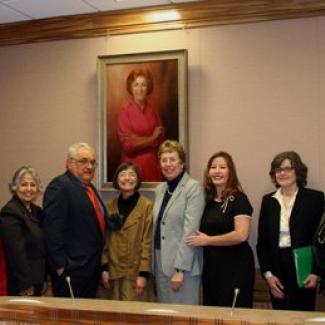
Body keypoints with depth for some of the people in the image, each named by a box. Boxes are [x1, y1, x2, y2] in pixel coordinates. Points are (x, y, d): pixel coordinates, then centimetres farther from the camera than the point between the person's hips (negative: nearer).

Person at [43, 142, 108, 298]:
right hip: (71, 272, -9)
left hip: (92, 269, 9)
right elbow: (53, 230, -19)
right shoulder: (60, 186, -13)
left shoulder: (89, 187, 16)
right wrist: (61, 266, -19)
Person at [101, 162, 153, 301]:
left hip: (135, 273, -4)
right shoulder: (109, 206, 7)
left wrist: (144, 273, -12)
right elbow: (105, 239, 8)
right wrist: (104, 268, 2)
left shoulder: (147, 206, -7)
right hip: (114, 271, 4)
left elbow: (148, 243, -9)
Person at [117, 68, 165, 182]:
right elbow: (127, 144, -9)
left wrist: (138, 139, -11)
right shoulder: (125, 111, -8)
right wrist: (151, 139, -7)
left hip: (153, 164, 4)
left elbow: (160, 137, 3)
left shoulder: (152, 107, 4)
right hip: (134, 164, -3)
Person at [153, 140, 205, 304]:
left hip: (183, 264, -6)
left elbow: (190, 230, -15)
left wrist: (180, 269, -19)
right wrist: (154, 261, 9)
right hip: (160, 262, 6)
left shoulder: (193, 187, -9)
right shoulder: (160, 189, 12)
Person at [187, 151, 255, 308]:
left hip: (235, 266, -6)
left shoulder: (238, 199, -9)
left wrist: (207, 240, -14)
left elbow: (241, 235, -20)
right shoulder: (208, 200, 10)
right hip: (211, 266, 6)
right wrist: (200, 239, 5)